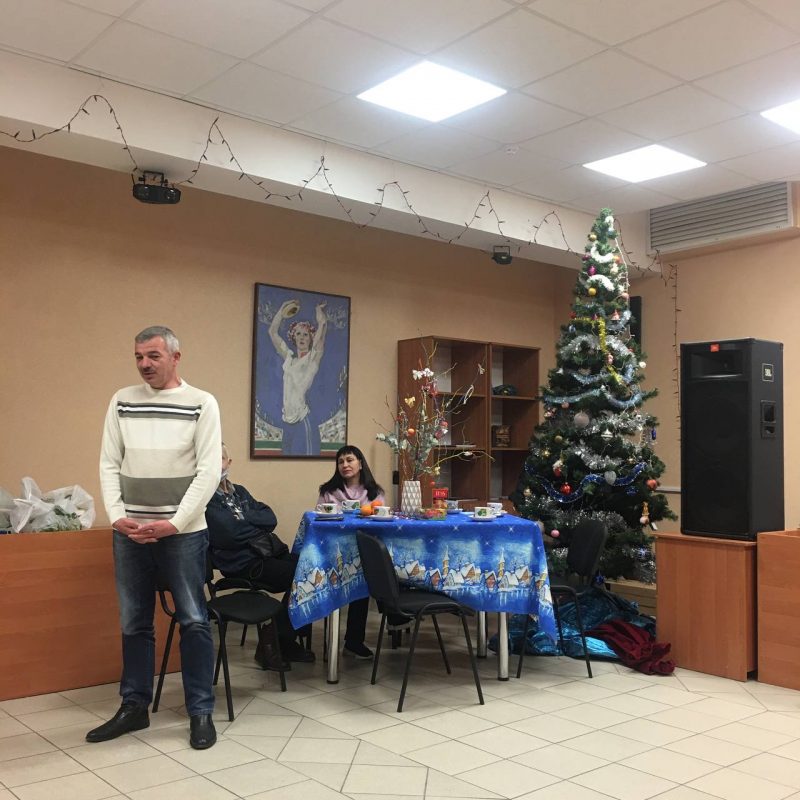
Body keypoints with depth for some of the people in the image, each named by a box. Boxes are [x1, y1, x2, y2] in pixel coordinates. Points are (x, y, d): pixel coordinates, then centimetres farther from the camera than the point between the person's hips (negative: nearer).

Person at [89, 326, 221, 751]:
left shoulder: (201, 404, -4)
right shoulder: (122, 402, 7)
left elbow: (208, 471, -8)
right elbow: (109, 464, 7)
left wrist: (173, 523, -13)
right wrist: (117, 516, -6)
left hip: (183, 532, -3)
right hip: (130, 532, 4)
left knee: (193, 621, 2)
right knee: (134, 623, 12)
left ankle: (200, 712, 14)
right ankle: (134, 707, 26)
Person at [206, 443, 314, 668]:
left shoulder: (239, 491, 21)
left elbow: (271, 518, 9)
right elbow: (229, 533, -16)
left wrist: (243, 519, -6)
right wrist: (257, 523, 1)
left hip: (269, 553, 8)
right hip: (244, 564, -7)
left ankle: (285, 642, 0)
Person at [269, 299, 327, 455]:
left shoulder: (313, 357, 1)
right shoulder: (288, 358, 15)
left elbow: (322, 323, -8)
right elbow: (272, 332, 18)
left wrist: (319, 308, 8)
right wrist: (283, 309, 16)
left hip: (304, 419, -6)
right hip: (288, 419, 6)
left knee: (306, 453, -8)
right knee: (288, 454, 10)